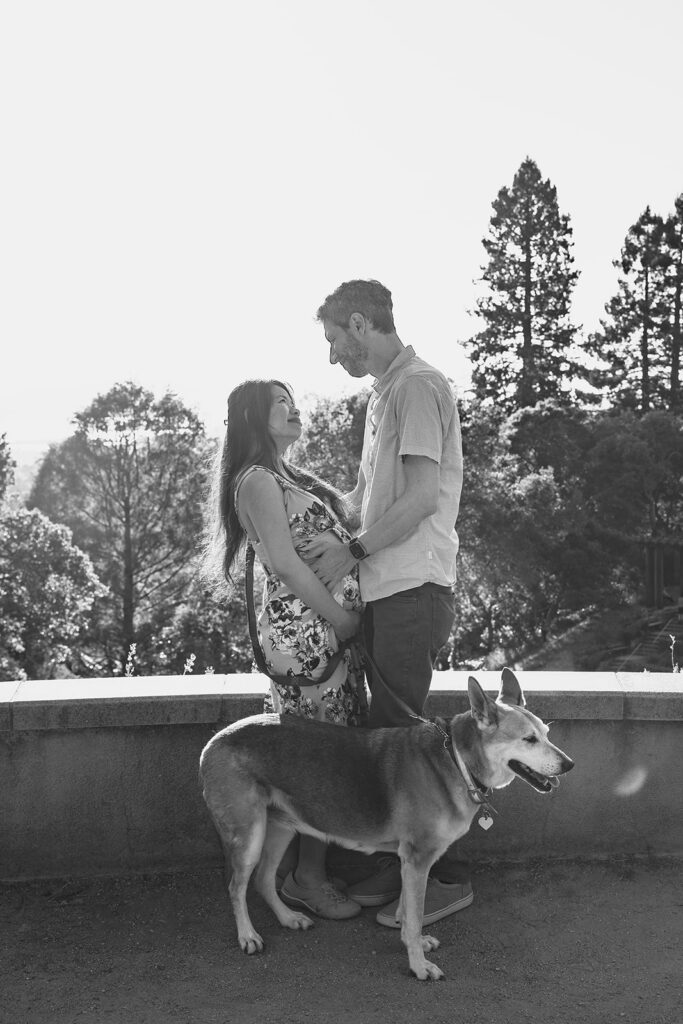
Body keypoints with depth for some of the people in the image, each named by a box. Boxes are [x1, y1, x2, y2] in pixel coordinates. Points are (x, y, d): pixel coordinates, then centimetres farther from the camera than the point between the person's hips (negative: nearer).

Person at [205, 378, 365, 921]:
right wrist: (343, 618, -13)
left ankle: (311, 869, 22)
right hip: (305, 630, -9)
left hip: (329, 628, 9)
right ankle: (309, 876, 9)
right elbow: (284, 561, -16)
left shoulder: (285, 477, 21)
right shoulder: (257, 480, -9)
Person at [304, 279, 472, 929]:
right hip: (386, 589, 9)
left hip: (413, 589, -9)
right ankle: (401, 865, 24)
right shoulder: (384, 393, 20)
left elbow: (423, 495, -18)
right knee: (387, 731, 12)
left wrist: (351, 552, -12)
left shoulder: (417, 386, -9)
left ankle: (446, 878, 9)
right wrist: (336, 535, 11)